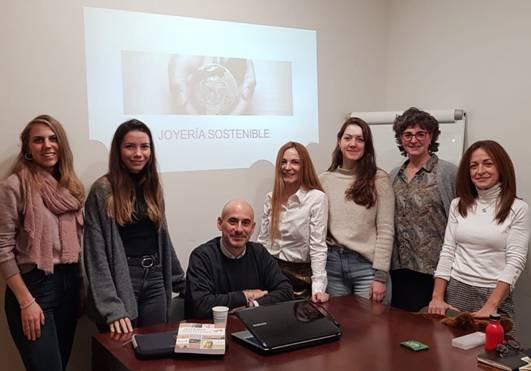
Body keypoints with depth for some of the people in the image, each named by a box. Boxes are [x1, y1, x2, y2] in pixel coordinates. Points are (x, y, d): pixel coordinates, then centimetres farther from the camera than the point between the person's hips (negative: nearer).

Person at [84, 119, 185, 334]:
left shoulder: (153, 187, 9)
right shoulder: (102, 190, -9)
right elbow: (96, 254, -13)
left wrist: (180, 281, 17)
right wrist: (111, 308, -21)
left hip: (155, 281, 5)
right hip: (120, 282, -5)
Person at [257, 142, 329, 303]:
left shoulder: (317, 198, -13)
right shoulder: (271, 198, 4)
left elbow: (318, 247, -16)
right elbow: (263, 240, 9)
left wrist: (318, 288, -24)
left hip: (300, 274, -4)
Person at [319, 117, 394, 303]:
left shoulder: (379, 179, -4)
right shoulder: (325, 180, 6)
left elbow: (385, 230, -6)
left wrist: (381, 276, -10)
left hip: (367, 264, -3)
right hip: (332, 264, 3)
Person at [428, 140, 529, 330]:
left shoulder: (518, 209, -4)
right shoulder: (458, 205, 6)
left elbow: (516, 261, -10)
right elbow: (447, 252, 4)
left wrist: (490, 306, -19)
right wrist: (437, 297, -5)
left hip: (495, 295, -3)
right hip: (455, 291, 3)